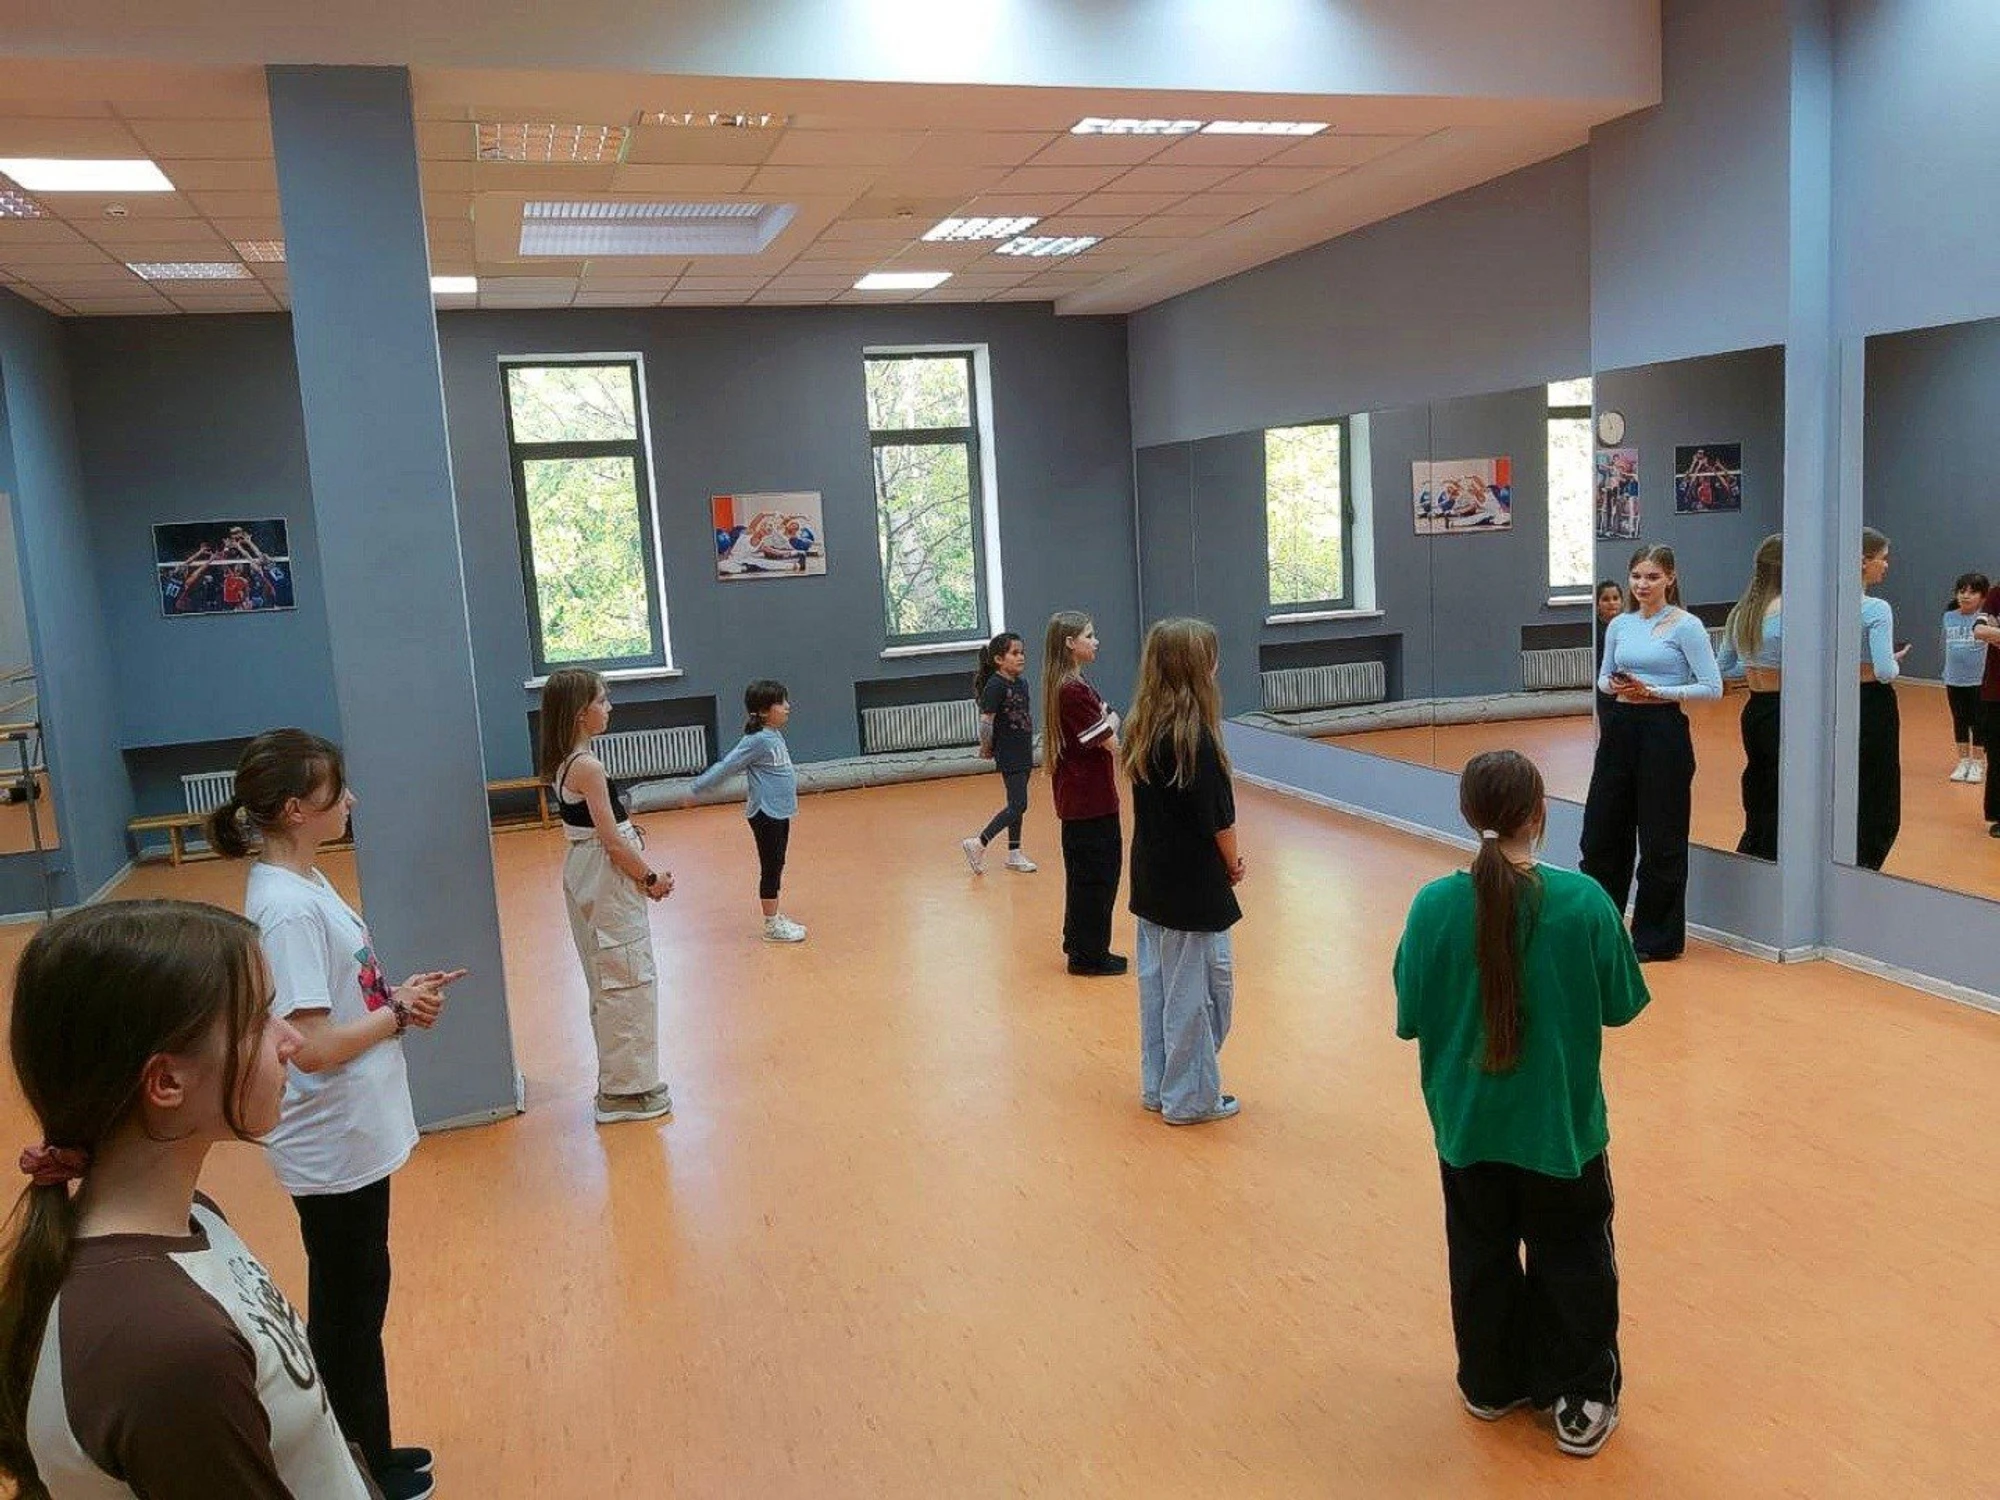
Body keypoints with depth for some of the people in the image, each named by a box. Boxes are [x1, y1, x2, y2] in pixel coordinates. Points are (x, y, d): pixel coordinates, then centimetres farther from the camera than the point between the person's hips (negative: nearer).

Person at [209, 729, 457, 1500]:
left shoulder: (303, 882, 4)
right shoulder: (286, 907, -25)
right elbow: (312, 1046, -27)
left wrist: (396, 995, -3)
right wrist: (399, 1013, -14)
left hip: (355, 1135, 9)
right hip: (334, 1147, -9)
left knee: (357, 1304, 21)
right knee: (347, 1312, 10)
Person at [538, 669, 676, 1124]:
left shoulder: (562, 762, 7)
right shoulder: (588, 766, -20)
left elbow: (598, 829, 9)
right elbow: (611, 838, -21)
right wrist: (650, 878, -10)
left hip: (585, 874, 10)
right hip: (608, 880, -10)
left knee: (608, 982, 18)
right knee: (627, 982, 0)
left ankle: (619, 1078, 30)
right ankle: (627, 1090, 7)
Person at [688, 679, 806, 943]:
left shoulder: (774, 735, 6)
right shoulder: (757, 740, -19)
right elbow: (725, 767, -16)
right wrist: (696, 789, -12)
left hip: (780, 813, 8)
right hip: (766, 815, -8)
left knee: (777, 867, 15)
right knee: (770, 869, 0)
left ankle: (775, 917, 25)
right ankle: (772, 926, 8)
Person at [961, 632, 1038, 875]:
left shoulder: (1021, 684, 8)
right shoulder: (995, 686, -17)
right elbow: (985, 722, -18)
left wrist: (1029, 748, 13)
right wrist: (986, 748, -6)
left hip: (1023, 754, 8)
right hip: (1008, 756, -8)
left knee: (1017, 805, 13)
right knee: (1018, 805, -9)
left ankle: (1014, 854, 21)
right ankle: (978, 844, -3)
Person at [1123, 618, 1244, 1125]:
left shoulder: (1143, 730, 2)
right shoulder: (1194, 736, -21)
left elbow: (1157, 805, 7)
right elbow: (1218, 819, -17)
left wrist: (1223, 861, 6)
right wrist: (1233, 865, 2)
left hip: (1151, 883, 8)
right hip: (1193, 888, -8)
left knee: (1156, 984, 16)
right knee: (1197, 992, 5)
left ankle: (1158, 1086, 28)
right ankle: (1191, 1097, 16)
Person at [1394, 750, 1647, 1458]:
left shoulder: (1434, 906, -17)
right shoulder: (1585, 902, -18)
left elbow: (1410, 1019, -7)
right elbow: (1621, 1005, -5)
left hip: (1468, 1125, 2)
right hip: (1562, 1123, -1)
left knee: (1482, 1259, 22)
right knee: (1573, 1263, 19)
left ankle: (1491, 1385, 39)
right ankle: (1582, 1400, 30)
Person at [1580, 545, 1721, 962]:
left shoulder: (1686, 626, -8)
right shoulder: (1619, 625, 8)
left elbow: (1712, 687, -10)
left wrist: (1654, 691, -17)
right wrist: (1612, 684, -5)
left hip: (1664, 730, -6)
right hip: (1620, 727, 6)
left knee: (1660, 838, 1)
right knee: (1602, 827, 11)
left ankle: (1657, 938, 14)